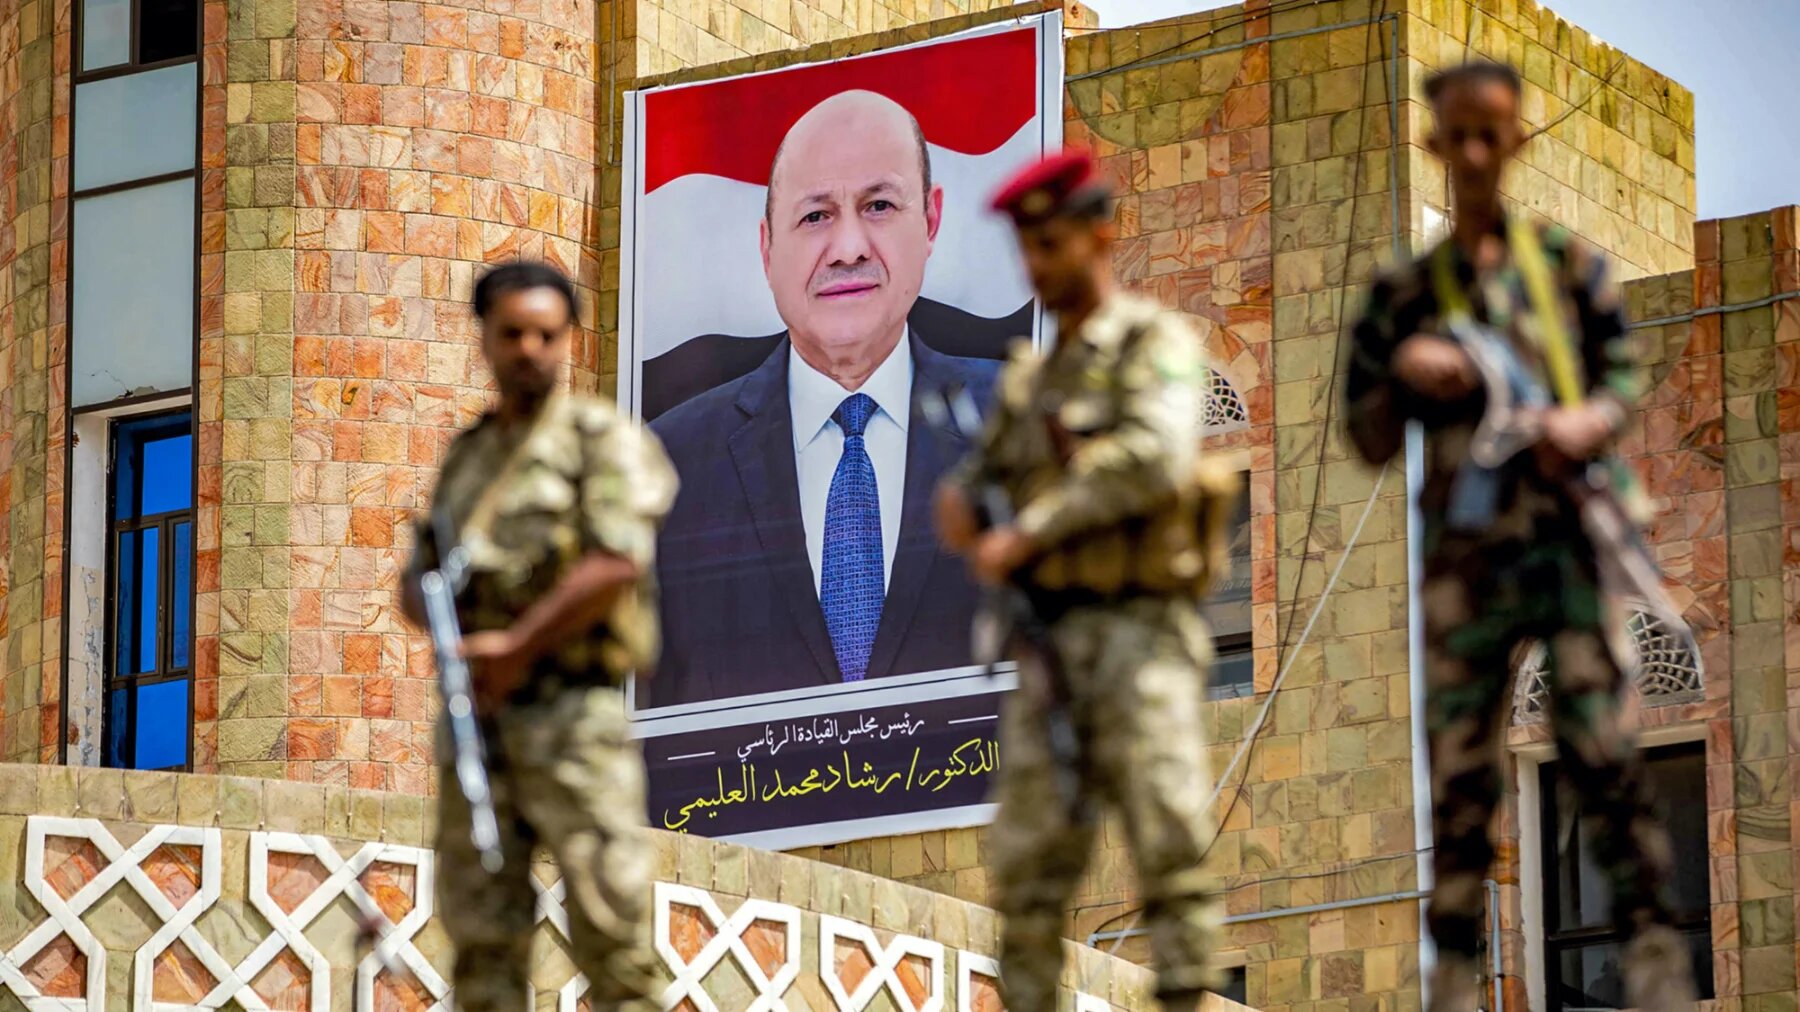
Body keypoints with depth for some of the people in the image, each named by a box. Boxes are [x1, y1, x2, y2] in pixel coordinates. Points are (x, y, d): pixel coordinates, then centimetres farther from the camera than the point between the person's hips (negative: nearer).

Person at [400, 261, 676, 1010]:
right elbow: (416, 578, 20)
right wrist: (442, 617, -5)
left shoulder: (603, 439, -2)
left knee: (605, 925, -8)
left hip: (571, 717, -6)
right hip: (476, 718, 6)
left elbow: (617, 563, -15)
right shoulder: (467, 454, 19)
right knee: (482, 933, 4)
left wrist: (516, 648, -12)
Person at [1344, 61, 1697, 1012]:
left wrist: (1588, 419, -12)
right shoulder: (1406, 292, 11)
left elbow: (1622, 371, 9)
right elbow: (1367, 440, 11)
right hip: (1466, 543, 1)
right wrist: (1402, 370, -8)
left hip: (1570, 531, -1)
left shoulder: (1567, 262, 10)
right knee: (1460, 763, -1)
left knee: (1602, 740, -12)